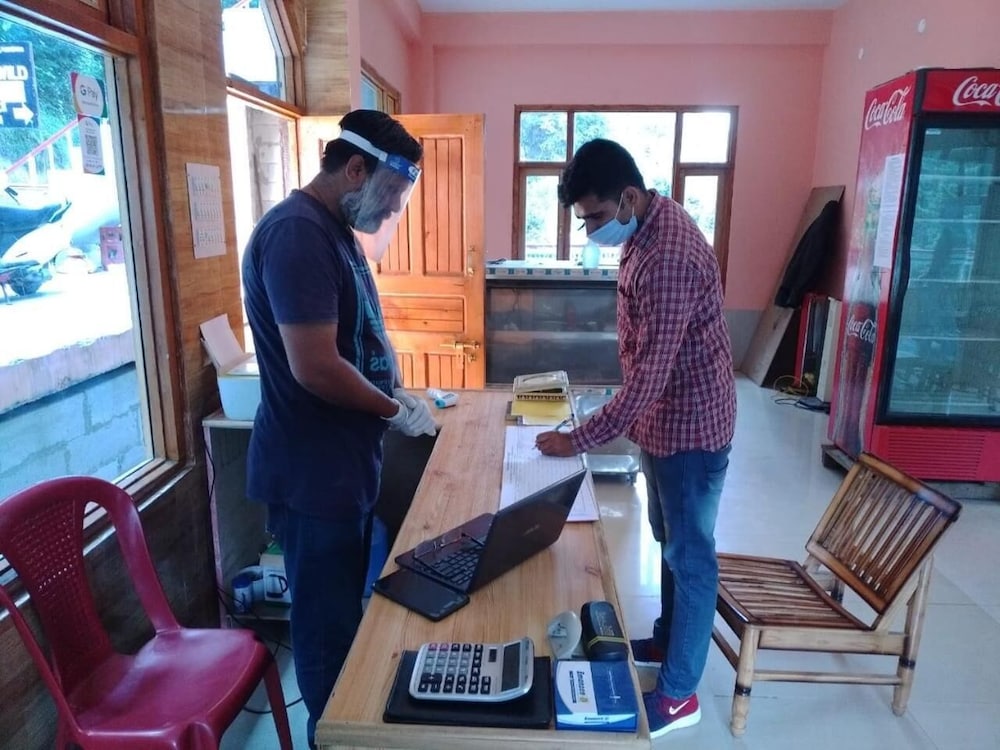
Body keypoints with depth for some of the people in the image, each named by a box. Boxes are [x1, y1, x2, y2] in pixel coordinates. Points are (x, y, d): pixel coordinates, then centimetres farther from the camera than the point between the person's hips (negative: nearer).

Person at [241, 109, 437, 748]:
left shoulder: (337, 229, 10)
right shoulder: (297, 233, -22)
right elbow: (315, 367, -28)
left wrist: (394, 392, 5)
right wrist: (396, 410, -14)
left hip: (346, 461, 10)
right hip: (313, 472, -10)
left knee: (346, 608, 24)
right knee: (329, 620, 9)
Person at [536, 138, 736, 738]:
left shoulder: (668, 255, -28)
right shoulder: (646, 229, 4)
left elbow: (650, 375, -29)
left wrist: (579, 440, -23)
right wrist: (629, 421, 18)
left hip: (690, 424, -9)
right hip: (664, 418, 10)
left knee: (690, 554, 5)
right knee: (670, 542, 22)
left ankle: (678, 693, 22)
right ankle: (667, 641, 43)